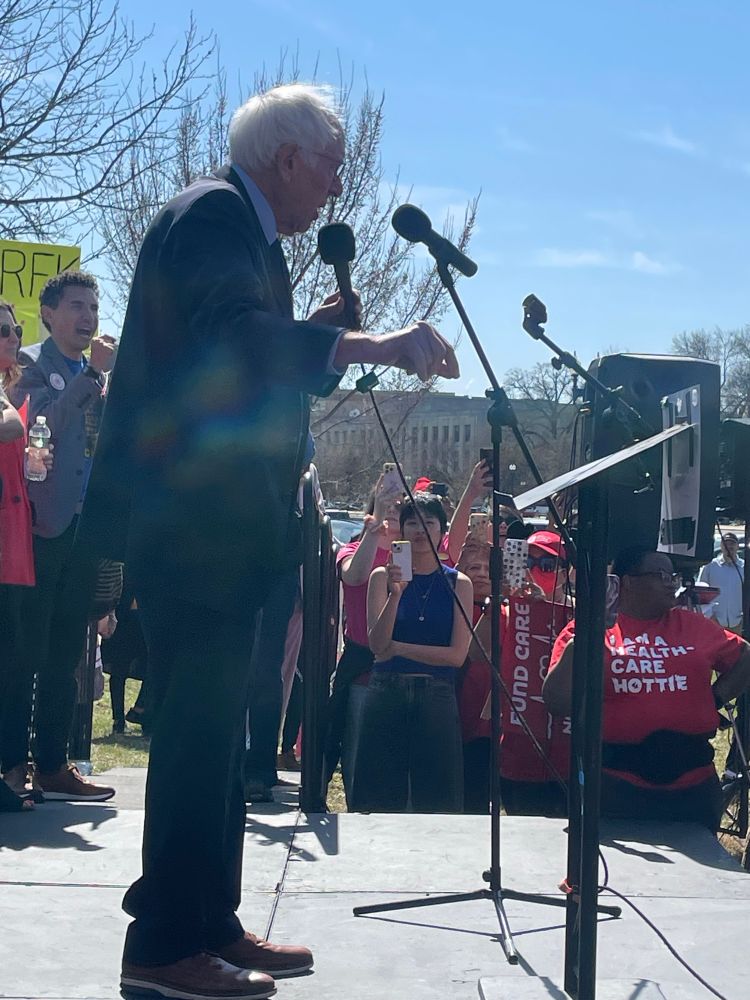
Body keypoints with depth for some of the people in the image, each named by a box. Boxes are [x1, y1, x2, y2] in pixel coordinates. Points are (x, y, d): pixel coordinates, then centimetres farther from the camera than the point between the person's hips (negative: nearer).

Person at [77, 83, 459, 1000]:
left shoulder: (243, 227, 23)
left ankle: (210, 926, 19)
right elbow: (230, 334, -26)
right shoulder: (214, 213, -8)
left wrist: (319, 327, 10)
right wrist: (374, 345, -29)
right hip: (188, 518, -11)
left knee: (213, 727, 12)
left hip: (214, 523, 11)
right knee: (201, 725, -10)